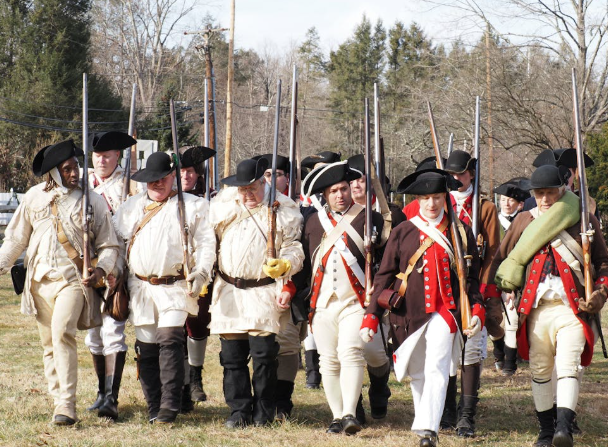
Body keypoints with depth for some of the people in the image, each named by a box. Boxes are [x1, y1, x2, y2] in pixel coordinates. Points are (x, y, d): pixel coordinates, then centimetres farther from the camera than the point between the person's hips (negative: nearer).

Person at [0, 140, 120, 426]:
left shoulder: (93, 201, 2)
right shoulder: (35, 197, 8)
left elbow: (109, 245, 7)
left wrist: (101, 269, -11)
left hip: (74, 278, -4)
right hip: (40, 280, 4)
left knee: (62, 332, -22)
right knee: (49, 343, 7)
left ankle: (67, 404, -23)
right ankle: (59, 400, 16)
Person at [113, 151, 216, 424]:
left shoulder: (192, 206, 5)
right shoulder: (131, 207, 16)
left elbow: (205, 243, 0)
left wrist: (200, 274, -14)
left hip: (176, 287, -4)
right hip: (141, 288, 4)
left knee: (170, 339, -18)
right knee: (146, 347, 3)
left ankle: (169, 407, -18)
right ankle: (154, 408, 12)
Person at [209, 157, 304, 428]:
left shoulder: (283, 211, 1)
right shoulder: (222, 207, 11)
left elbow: (294, 249, 0)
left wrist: (284, 265, -19)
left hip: (264, 293, -4)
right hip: (228, 294, 4)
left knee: (263, 353, -9)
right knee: (232, 355, 4)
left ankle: (263, 412, 4)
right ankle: (239, 411, 11)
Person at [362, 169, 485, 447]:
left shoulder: (460, 232, 6)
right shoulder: (402, 233, 5)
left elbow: (471, 276, 10)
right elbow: (384, 276, 5)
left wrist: (477, 310, -3)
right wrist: (371, 316, -1)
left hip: (445, 311, -2)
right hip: (409, 313, 2)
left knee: (437, 369, -16)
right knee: (417, 373, 12)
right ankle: (423, 420, 28)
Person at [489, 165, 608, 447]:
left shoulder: (584, 220, 6)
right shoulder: (524, 221, 12)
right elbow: (502, 258, 19)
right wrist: (501, 287, 4)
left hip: (573, 308, -3)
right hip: (536, 308, 3)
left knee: (568, 367, -17)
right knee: (540, 370, 7)